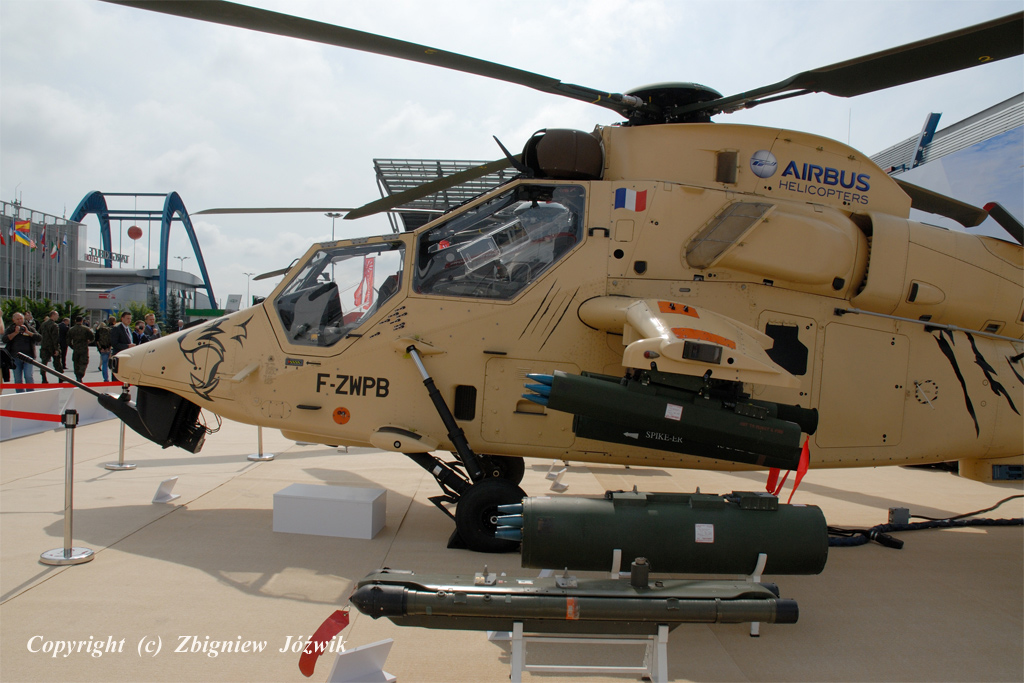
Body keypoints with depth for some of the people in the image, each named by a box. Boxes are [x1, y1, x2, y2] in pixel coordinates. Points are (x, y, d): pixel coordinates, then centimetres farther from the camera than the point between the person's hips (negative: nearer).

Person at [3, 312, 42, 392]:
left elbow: (39, 338, -3)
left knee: (28, 377, -12)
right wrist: (15, 333, -11)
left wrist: (28, 332, -9)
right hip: (15, 358, 1)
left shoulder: (30, 329, 10)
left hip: (28, 357, -1)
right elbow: (5, 340, -5)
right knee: (18, 380, 5)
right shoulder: (10, 329, 10)